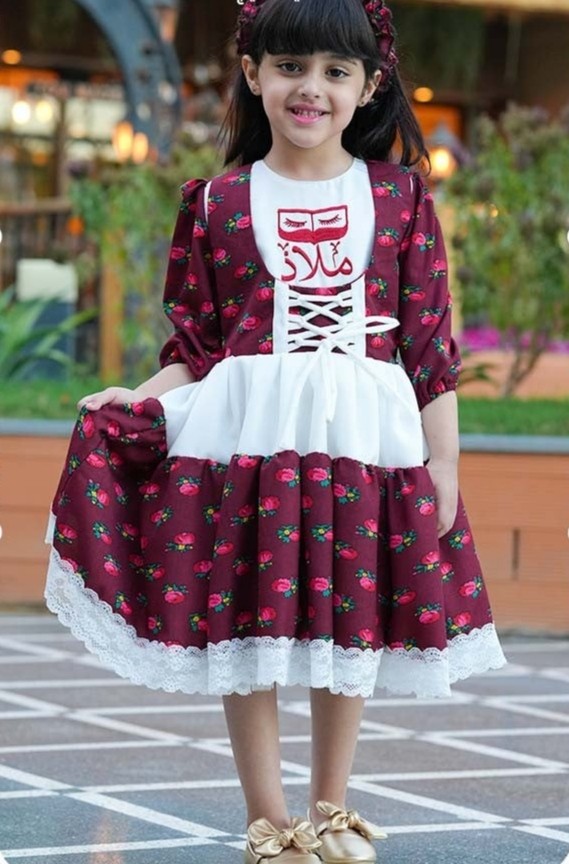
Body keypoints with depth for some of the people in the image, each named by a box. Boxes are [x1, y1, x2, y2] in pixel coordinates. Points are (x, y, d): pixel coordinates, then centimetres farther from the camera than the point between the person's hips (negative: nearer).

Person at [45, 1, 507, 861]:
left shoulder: (400, 196, 3)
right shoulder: (217, 202, 3)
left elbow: (429, 342, 4)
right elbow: (195, 345, 5)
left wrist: (443, 460, 1)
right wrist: (139, 401, -12)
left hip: (366, 440, 0)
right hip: (247, 435, 0)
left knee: (351, 630, 8)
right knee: (249, 628, 2)